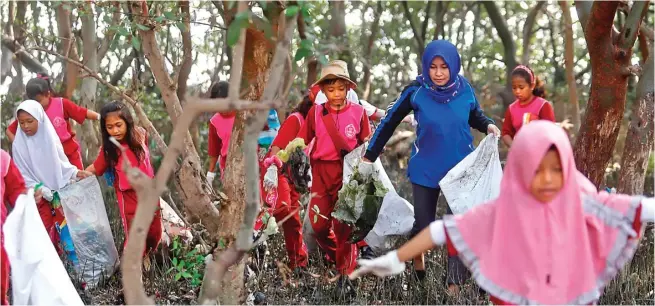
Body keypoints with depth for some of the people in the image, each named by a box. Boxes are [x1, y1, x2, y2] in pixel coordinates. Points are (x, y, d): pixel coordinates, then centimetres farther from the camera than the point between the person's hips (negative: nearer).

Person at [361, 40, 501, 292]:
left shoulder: (465, 91, -8)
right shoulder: (416, 92, -13)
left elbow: (475, 117, 11)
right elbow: (390, 122, -4)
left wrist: (488, 126, -12)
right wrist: (370, 155, -1)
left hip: (460, 168, 1)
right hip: (425, 169, -1)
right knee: (424, 224, 7)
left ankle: (455, 283, 6)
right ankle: (418, 252, 40)